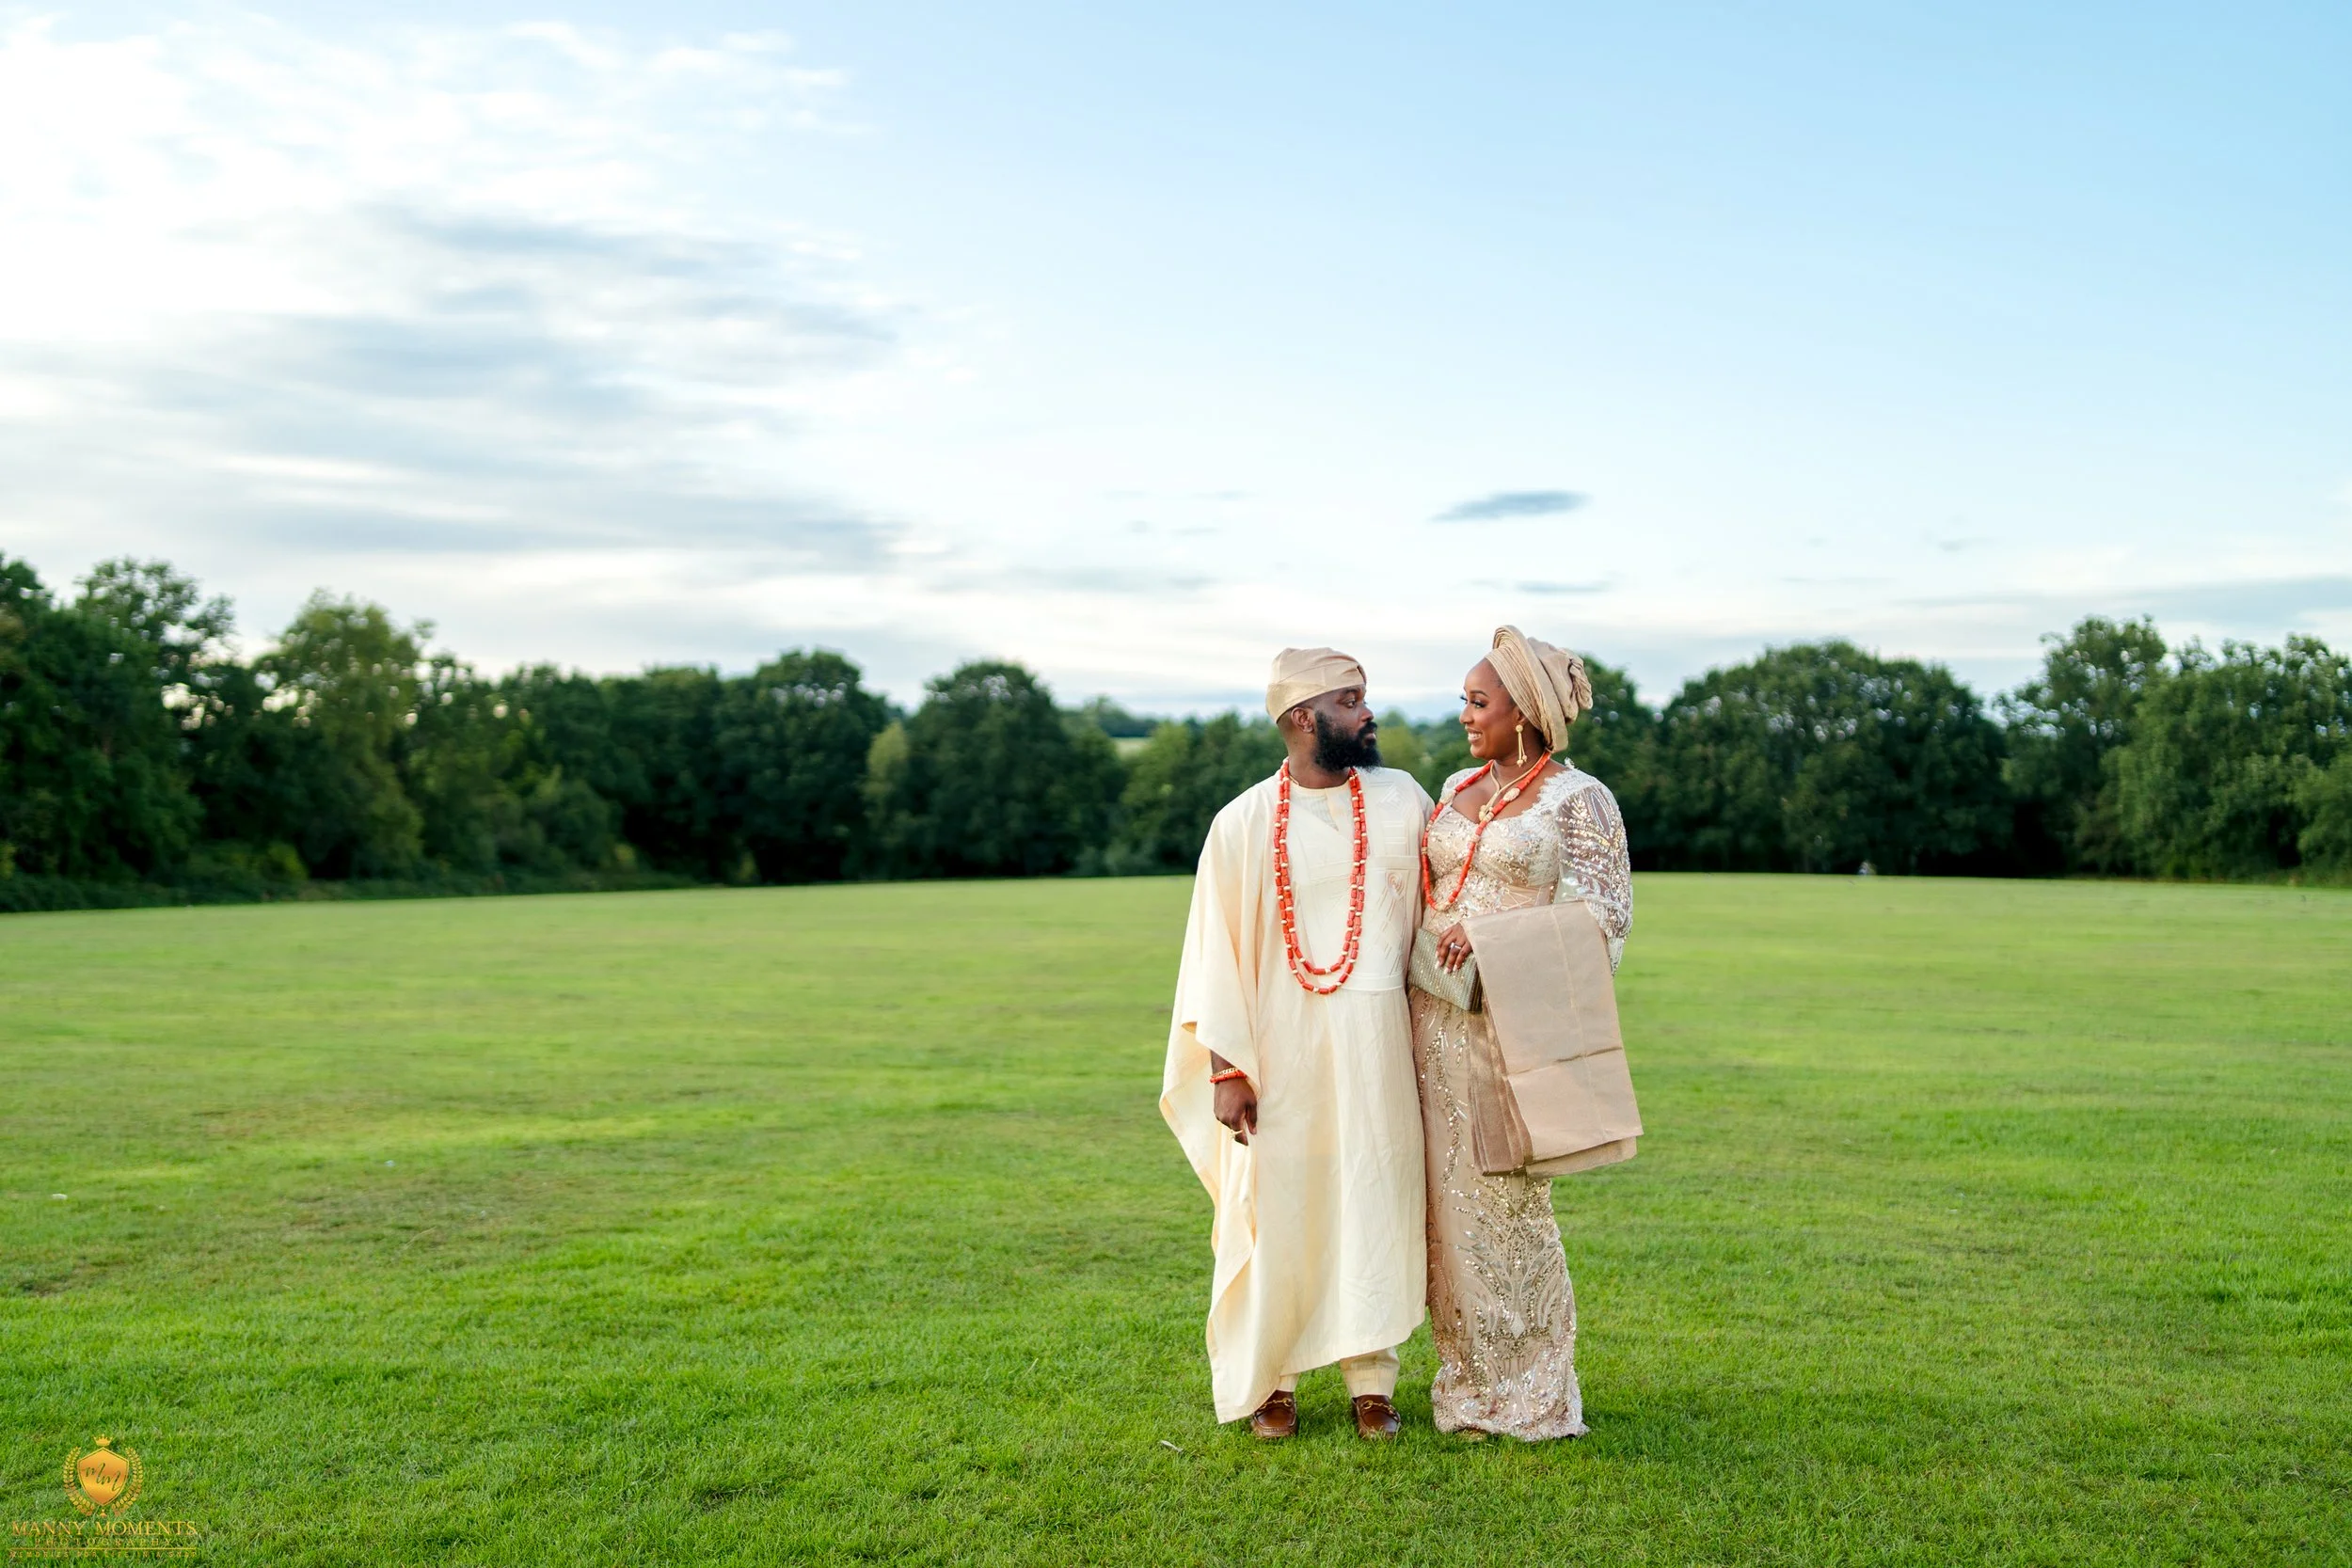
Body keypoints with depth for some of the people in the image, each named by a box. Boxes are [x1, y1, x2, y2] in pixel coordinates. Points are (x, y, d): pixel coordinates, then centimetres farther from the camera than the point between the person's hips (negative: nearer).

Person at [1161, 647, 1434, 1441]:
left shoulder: (1403, 801, 2)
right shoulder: (1243, 824, -4)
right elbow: (1215, 950, -2)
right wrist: (1226, 1068, -7)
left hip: (1377, 1043, 2)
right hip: (1280, 1047, -2)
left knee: (1374, 1205, 5)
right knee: (1275, 1211, 4)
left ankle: (1371, 1379, 18)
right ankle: (1267, 1378, 20)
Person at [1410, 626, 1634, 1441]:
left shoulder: (1579, 799, -4)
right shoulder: (1457, 790, 15)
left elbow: (1601, 914, -10)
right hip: (1438, 1020, 6)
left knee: (1509, 1199, -3)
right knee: (1453, 1197, 6)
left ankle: (1534, 1396, 12)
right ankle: (1471, 1384, 17)